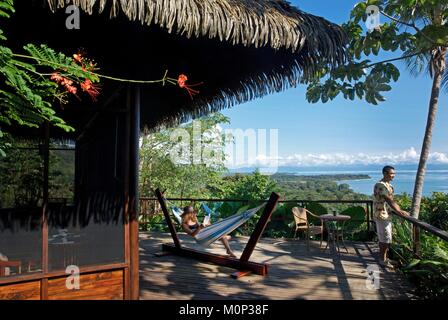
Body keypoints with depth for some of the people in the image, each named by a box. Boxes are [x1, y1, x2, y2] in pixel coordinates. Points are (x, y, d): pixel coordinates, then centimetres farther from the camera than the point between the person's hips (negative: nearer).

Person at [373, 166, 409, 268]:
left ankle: (383, 257, 26)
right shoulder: (380, 185, -19)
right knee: (386, 238, -4)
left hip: (387, 215, 10)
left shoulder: (388, 185, 13)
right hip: (382, 215, -10)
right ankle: (383, 260, 5)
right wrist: (399, 211, -24)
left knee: (384, 238, 16)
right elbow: (389, 200, -24)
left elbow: (391, 200, 16)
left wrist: (400, 210, 6)